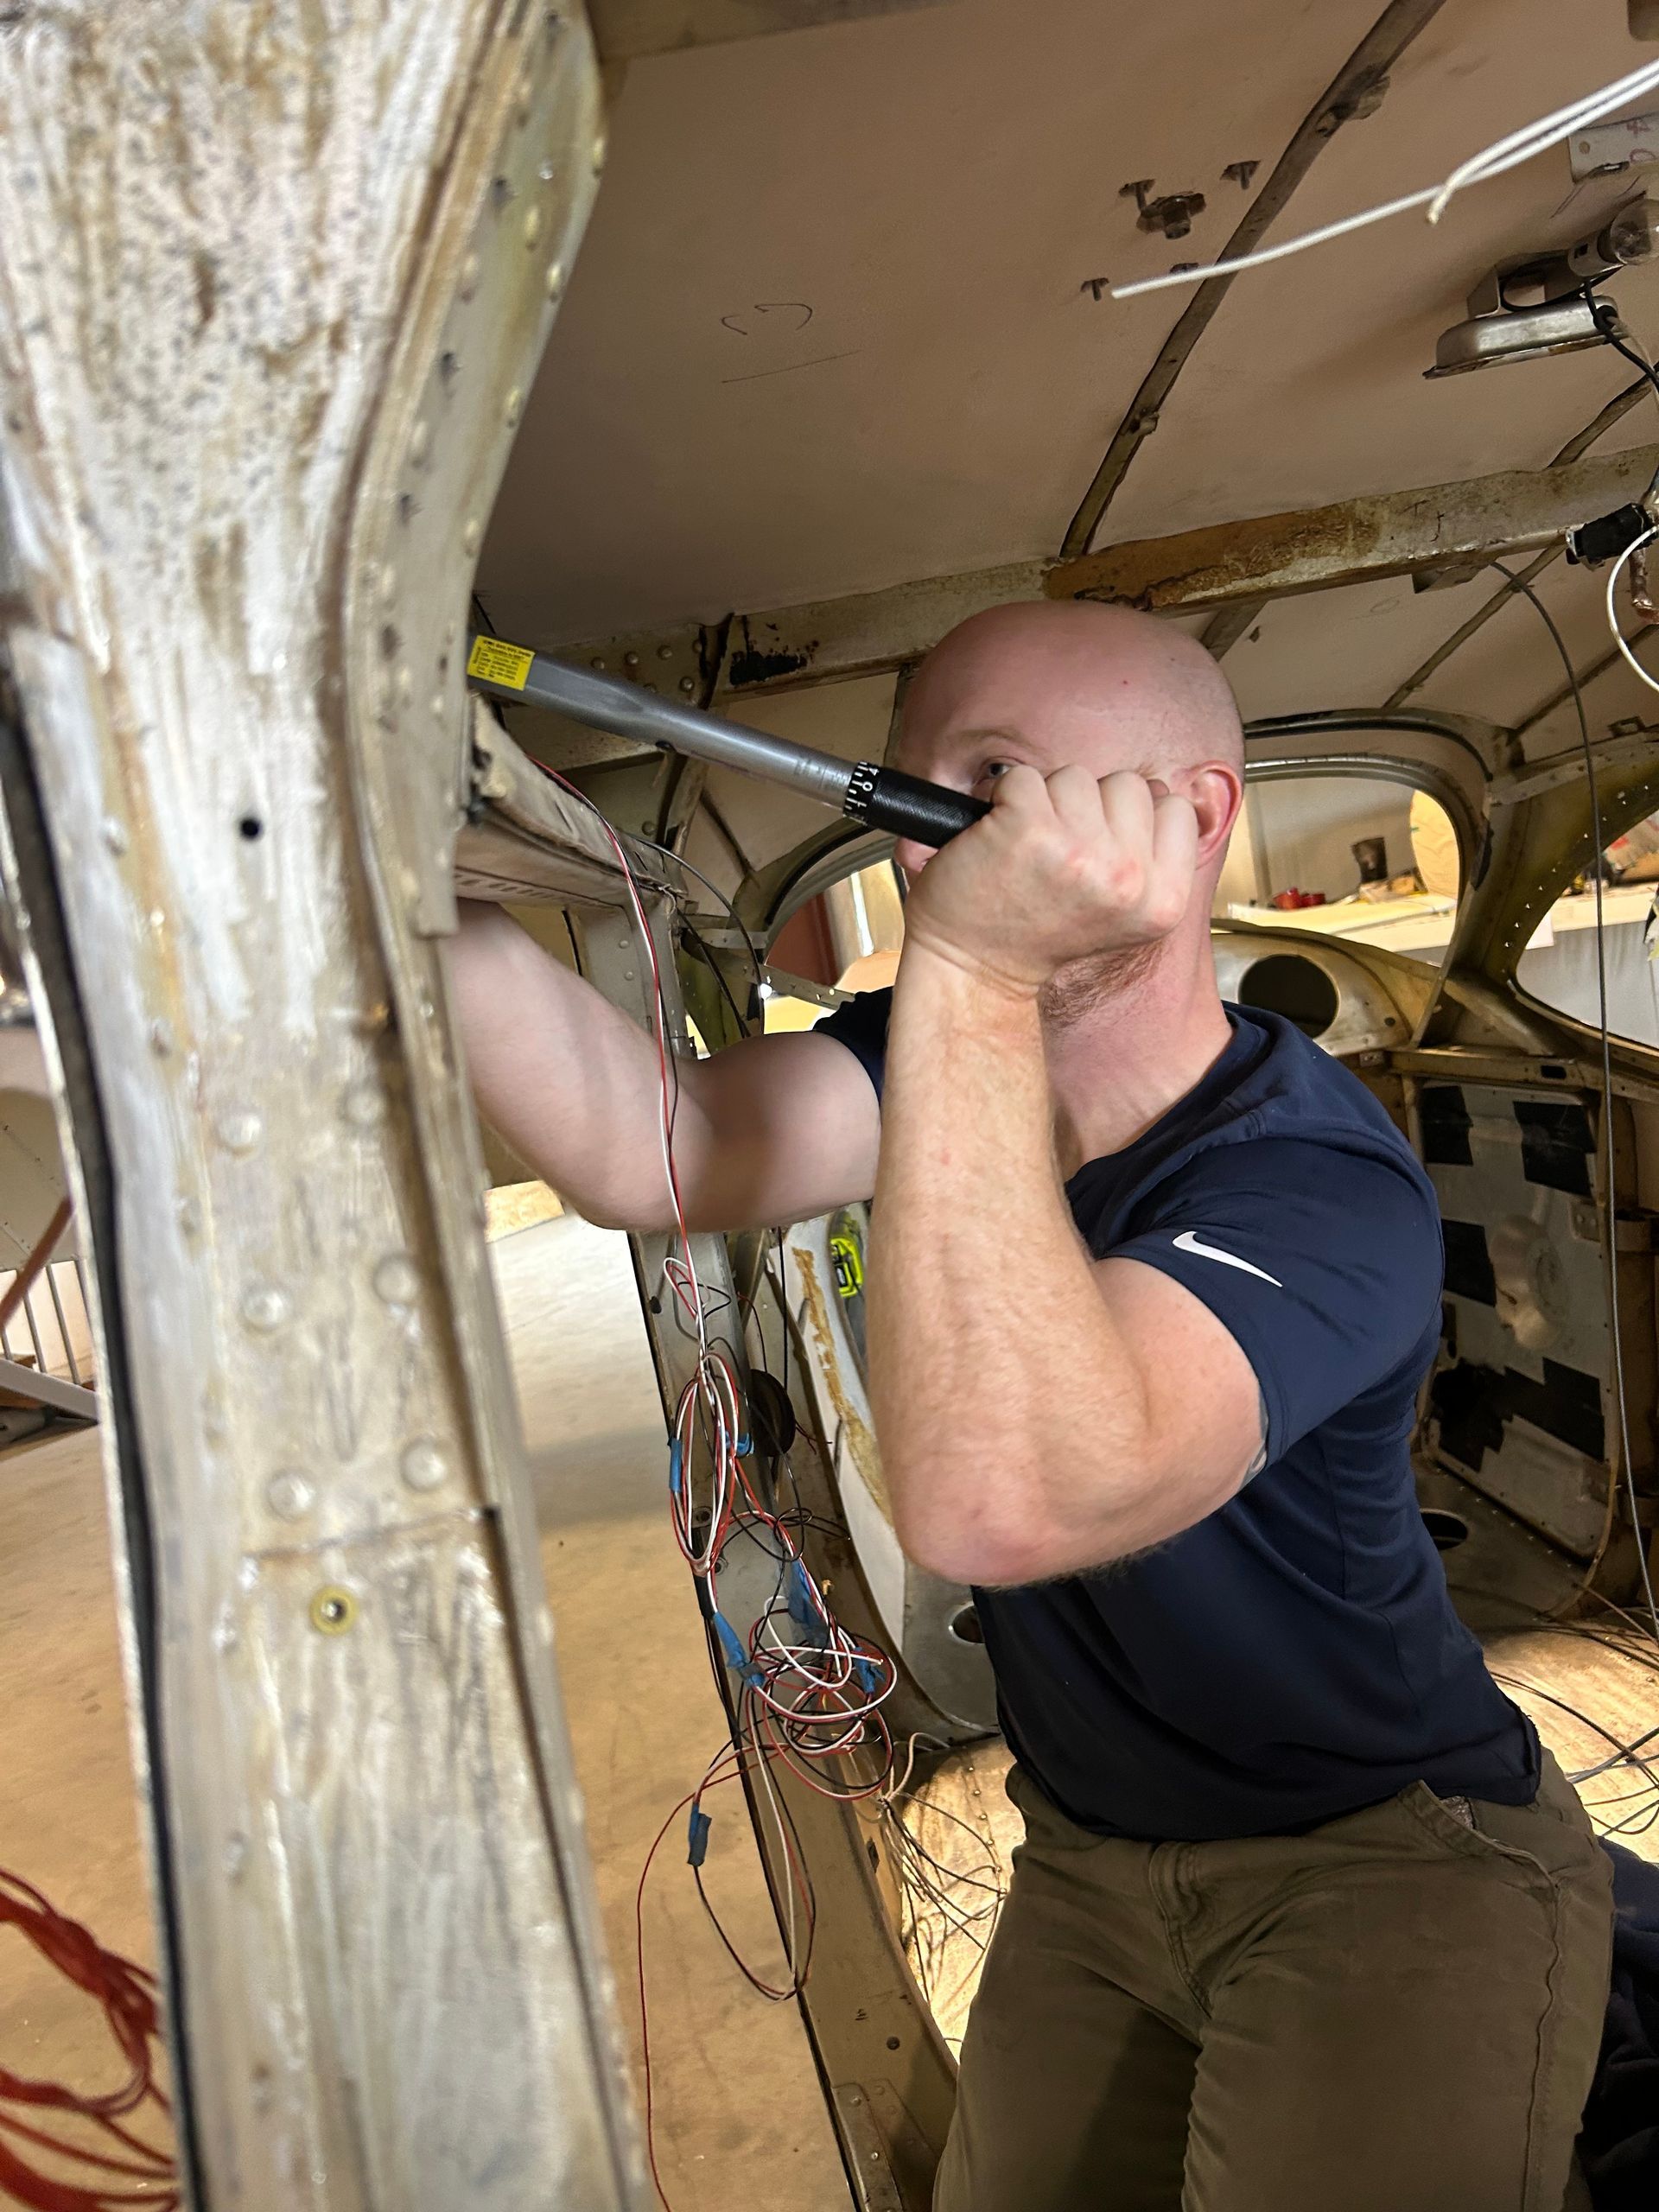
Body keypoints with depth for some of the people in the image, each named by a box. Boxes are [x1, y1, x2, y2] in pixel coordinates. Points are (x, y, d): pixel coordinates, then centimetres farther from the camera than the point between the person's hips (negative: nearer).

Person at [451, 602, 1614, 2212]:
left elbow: (998, 1505, -45)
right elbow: (645, 1152, -24)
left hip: (1389, 1861, -5)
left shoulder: (1319, 1181, -28)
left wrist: (968, 972, -45)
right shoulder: (950, 1059, -6)